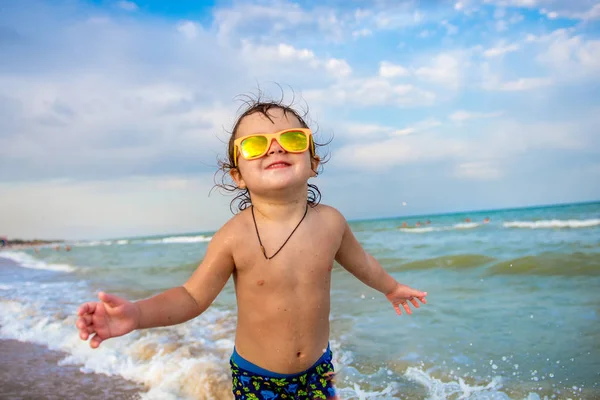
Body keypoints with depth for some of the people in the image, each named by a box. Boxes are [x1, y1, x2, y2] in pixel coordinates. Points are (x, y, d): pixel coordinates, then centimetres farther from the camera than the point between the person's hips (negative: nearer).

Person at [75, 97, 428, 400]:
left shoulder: (330, 222, -13)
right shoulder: (235, 237, -22)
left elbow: (359, 261, 7)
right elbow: (193, 296, -12)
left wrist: (391, 287, 24)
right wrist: (137, 313, -29)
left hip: (317, 367, 3)